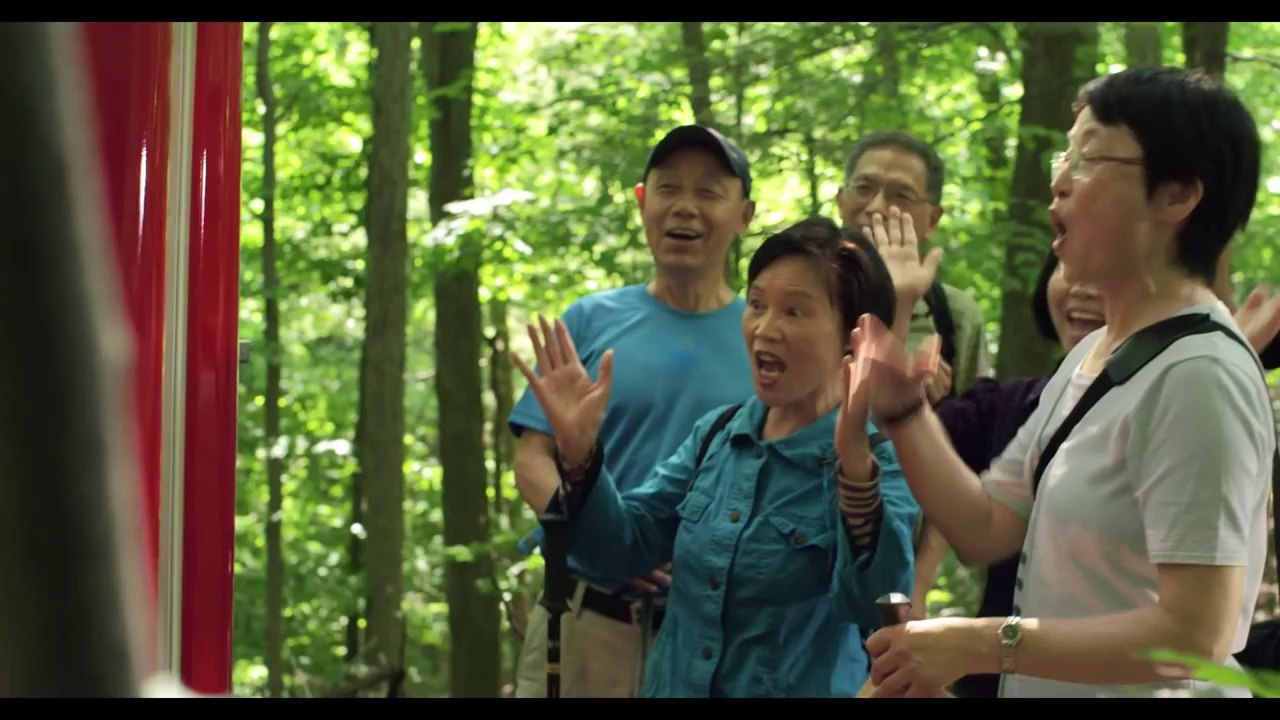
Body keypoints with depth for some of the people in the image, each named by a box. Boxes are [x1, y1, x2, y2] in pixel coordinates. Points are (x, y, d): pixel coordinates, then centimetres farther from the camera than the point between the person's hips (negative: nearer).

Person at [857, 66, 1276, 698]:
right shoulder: (1090, 356, 7)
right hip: (1048, 690, 8)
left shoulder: (1200, 376, -22)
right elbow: (985, 530, 8)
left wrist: (984, 644, -26)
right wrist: (902, 411, -5)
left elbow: (1195, 635, -26)